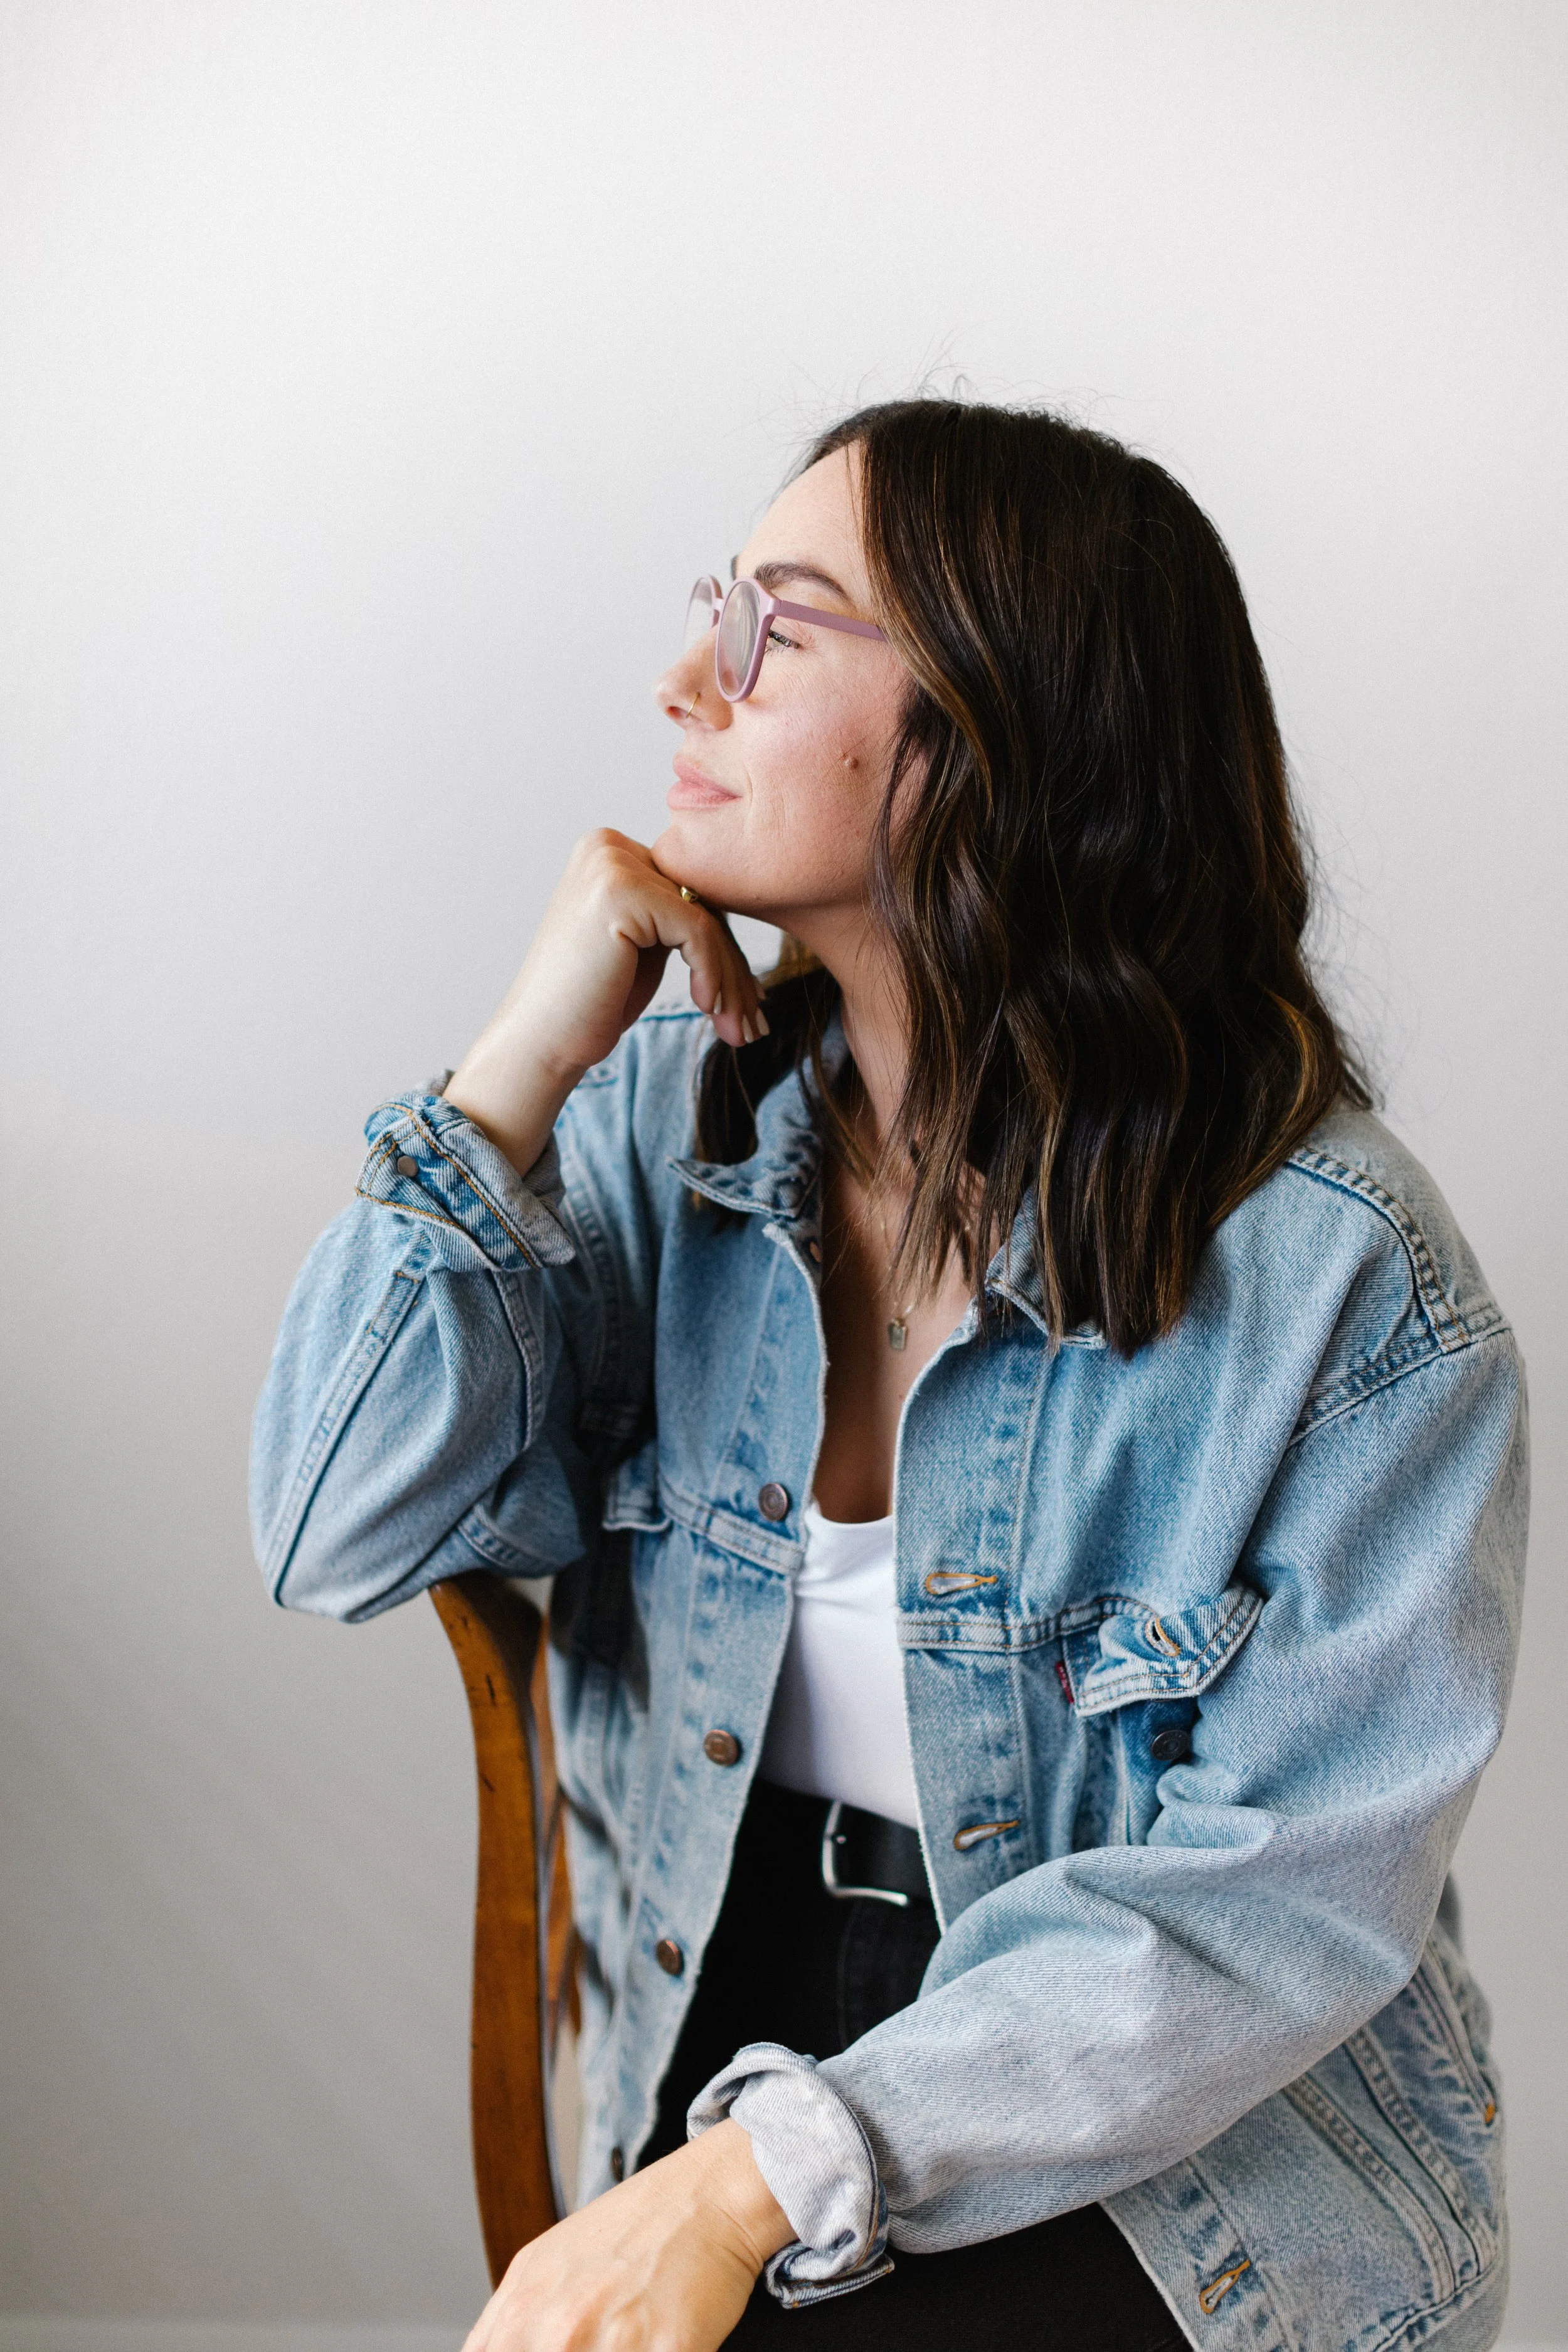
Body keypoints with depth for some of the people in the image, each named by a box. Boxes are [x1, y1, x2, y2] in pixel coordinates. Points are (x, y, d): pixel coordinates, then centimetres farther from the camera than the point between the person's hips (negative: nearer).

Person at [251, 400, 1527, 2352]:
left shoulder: (1342, 1277, -14)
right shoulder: (668, 1119, 0)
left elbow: (1285, 1889, -14)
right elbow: (346, 1539, -7)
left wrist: (771, 2175, -22)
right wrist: (524, 1061, -15)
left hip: (1176, 2193, -3)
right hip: (717, 2096, 4)